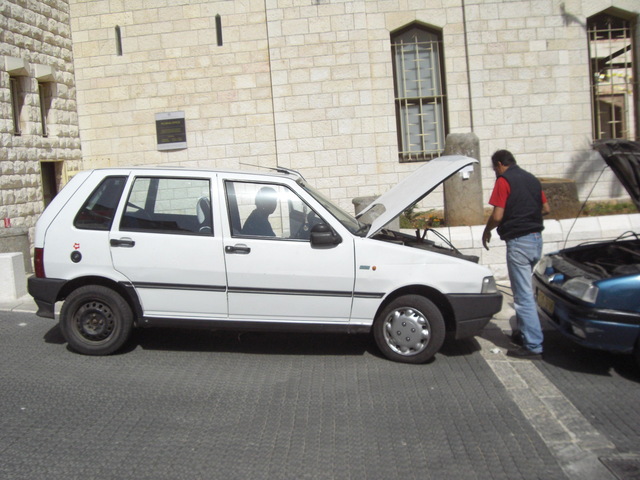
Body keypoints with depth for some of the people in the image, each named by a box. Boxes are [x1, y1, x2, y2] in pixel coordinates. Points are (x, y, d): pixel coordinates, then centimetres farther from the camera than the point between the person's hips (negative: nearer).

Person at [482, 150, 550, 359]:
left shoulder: (504, 181, -9)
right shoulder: (532, 179, 15)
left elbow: (497, 216, -15)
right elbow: (546, 208, 20)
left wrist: (487, 231, 3)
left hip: (519, 241, -8)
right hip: (536, 239, 8)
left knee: (524, 295, -5)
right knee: (524, 290, 21)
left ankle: (533, 346, -2)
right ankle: (524, 332, 30)